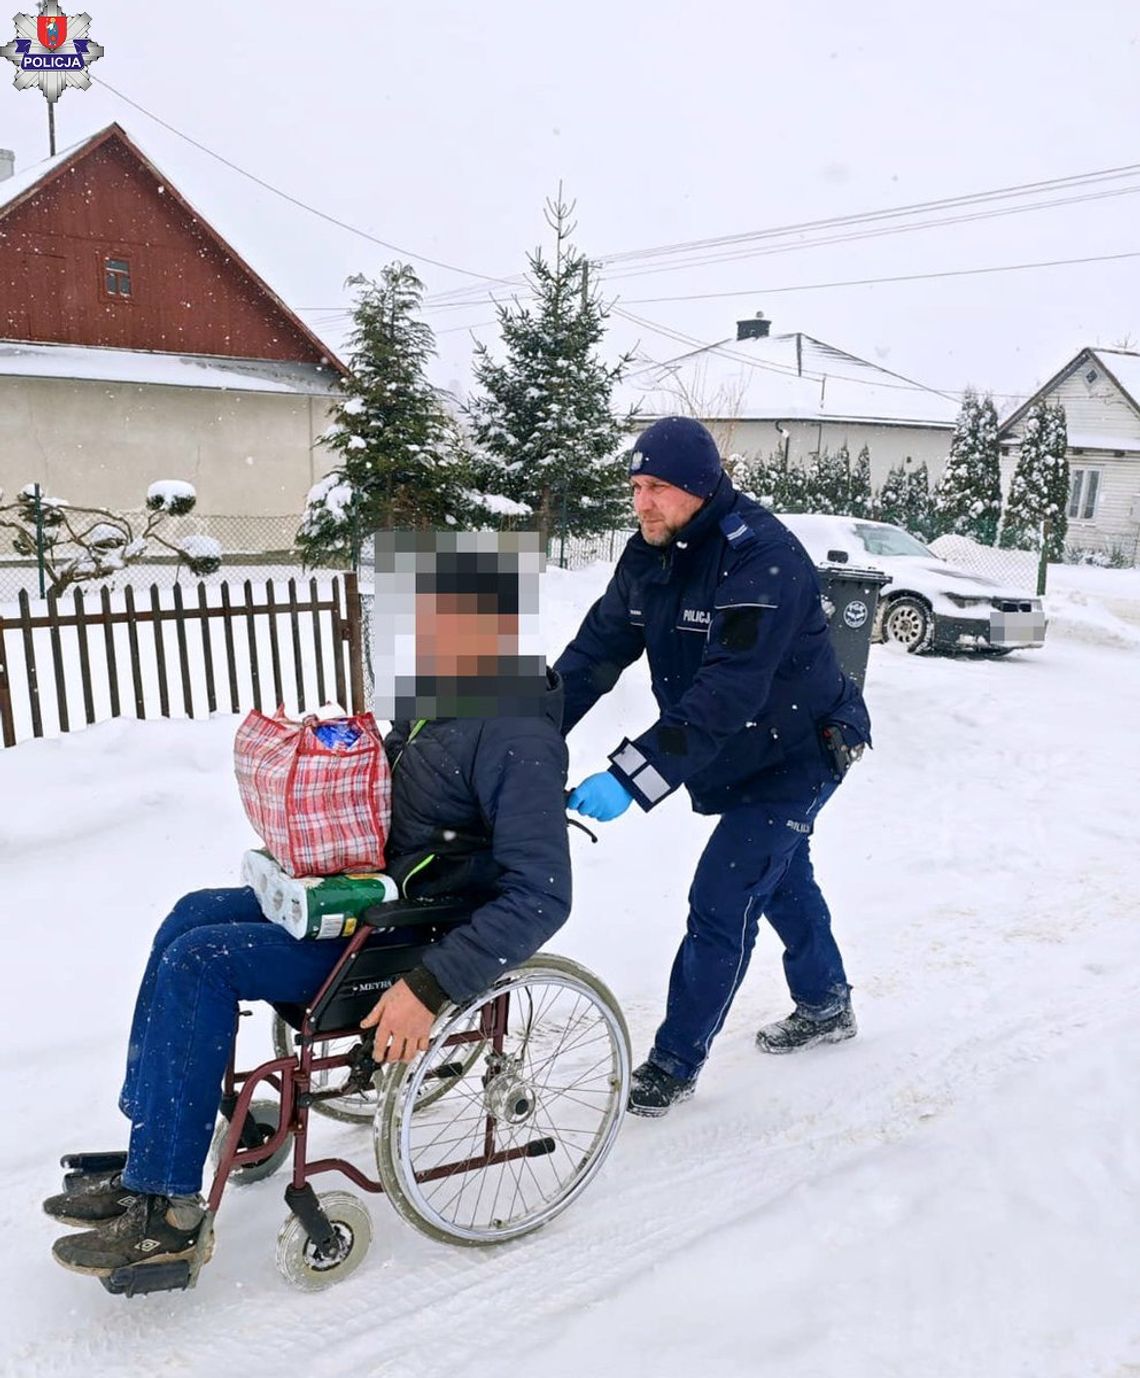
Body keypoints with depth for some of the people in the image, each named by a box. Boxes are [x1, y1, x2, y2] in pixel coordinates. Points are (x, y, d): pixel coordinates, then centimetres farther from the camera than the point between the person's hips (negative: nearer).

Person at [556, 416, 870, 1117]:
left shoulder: (764, 558, -31)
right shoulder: (650, 554, -5)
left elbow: (727, 693, -40)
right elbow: (593, 653, -7)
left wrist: (631, 778, -46)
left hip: (796, 755, -8)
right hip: (733, 759, 8)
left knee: (721, 903, -9)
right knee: (784, 881, 24)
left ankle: (675, 1063, 9)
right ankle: (826, 1006, 47)